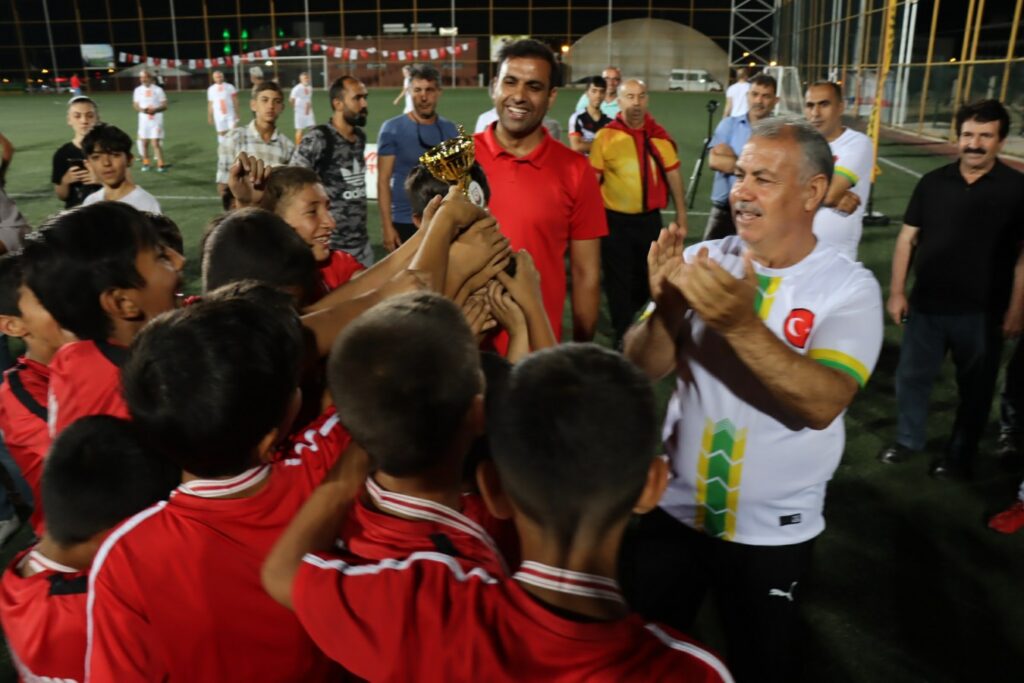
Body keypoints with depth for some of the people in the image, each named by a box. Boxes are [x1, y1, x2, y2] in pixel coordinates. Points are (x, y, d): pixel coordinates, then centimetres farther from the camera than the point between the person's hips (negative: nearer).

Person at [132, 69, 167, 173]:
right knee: (144, 142, 6)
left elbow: (164, 106, -3)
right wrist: (142, 109, -11)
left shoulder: (158, 90, -4)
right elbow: (135, 105, 12)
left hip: (156, 120, -4)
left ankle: (160, 165, 1)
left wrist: (155, 110, -21)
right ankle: (145, 163, 20)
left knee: (156, 143, -8)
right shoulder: (138, 90, 7)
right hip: (143, 120, 4)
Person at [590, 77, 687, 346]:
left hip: (649, 218, 3)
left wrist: (681, 212, 7)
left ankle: (630, 318, 42)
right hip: (615, 219, -3)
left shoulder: (659, 135, 0)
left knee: (648, 275, 16)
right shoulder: (605, 136, -7)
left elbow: (673, 174, 6)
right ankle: (622, 334, 19)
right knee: (618, 280, 4)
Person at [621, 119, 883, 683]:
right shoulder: (705, 261, -5)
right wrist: (667, 311, -32)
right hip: (673, 508, 2)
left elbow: (822, 404, -26)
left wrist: (742, 326, -39)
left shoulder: (850, 287, -12)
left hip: (773, 530, -2)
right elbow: (644, 368, -12)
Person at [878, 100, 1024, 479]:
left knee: (975, 387, 13)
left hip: (982, 311, -2)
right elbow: (907, 238, 3)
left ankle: (960, 454, 32)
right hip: (926, 304, 2)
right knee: (911, 376, 13)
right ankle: (908, 439, 34)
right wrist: (897, 291, 0)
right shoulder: (933, 182, -1)